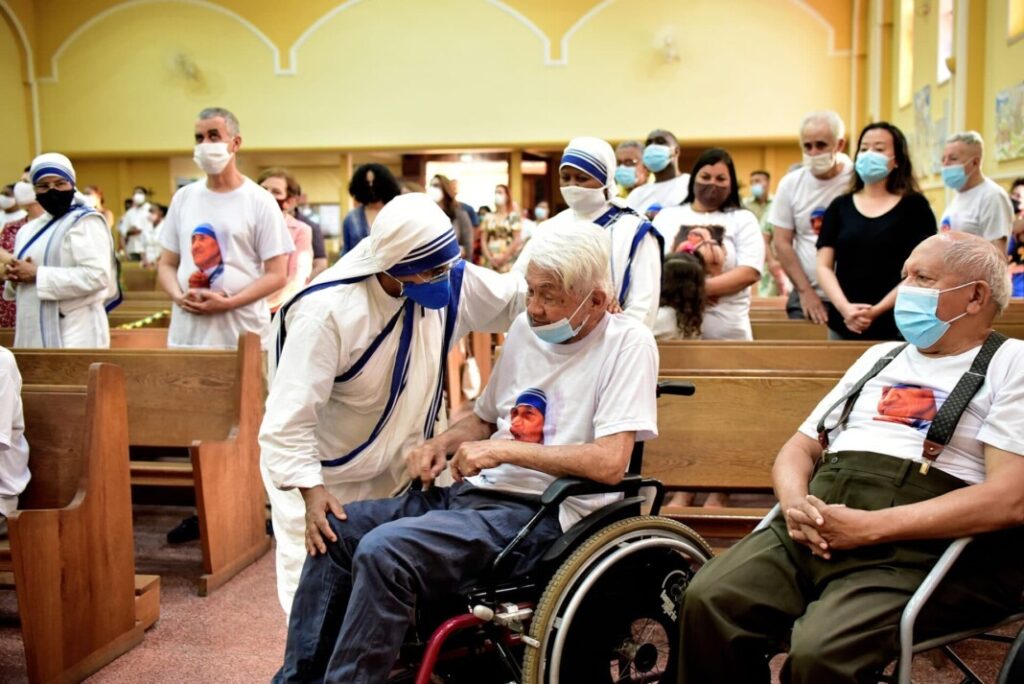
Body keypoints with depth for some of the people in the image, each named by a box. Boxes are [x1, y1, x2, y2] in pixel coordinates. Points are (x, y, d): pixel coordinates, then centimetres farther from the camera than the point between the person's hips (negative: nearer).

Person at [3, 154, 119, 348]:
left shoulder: (86, 222, -5)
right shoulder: (28, 230, 18)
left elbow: (96, 275, -19)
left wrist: (37, 274, -16)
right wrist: (15, 278, 1)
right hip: (32, 334, 7)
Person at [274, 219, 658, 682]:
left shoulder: (628, 344, -9)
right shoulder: (527, 329, 12)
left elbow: (610, 463, -19)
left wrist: (506, 449, -18)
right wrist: (441, 444, 4)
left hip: (536, 514, -8)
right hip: (471, 493, 8)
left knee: (382, 552, -27)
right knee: (335, 530, -1)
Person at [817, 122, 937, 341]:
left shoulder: (914, 206, 1)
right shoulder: (840, 206, 8)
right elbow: (824, 267, 2)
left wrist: (877, 311, -16)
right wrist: (845, 308, -14)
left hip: (896, 326, -2)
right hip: (843, 325, 2)